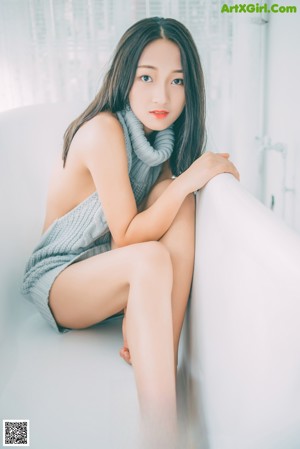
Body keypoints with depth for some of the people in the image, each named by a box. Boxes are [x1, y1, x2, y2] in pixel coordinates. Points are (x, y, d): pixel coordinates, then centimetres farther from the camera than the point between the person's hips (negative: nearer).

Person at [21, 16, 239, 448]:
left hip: (115, 273, 7)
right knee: (151, 260, -36)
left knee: (176, 198, -19)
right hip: (57, 277, -6)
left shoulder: (162, 137, 0)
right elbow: (126, 237, -23)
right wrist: (189, 179, -28)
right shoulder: (103, 130, -24)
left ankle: (157, 354, -22)